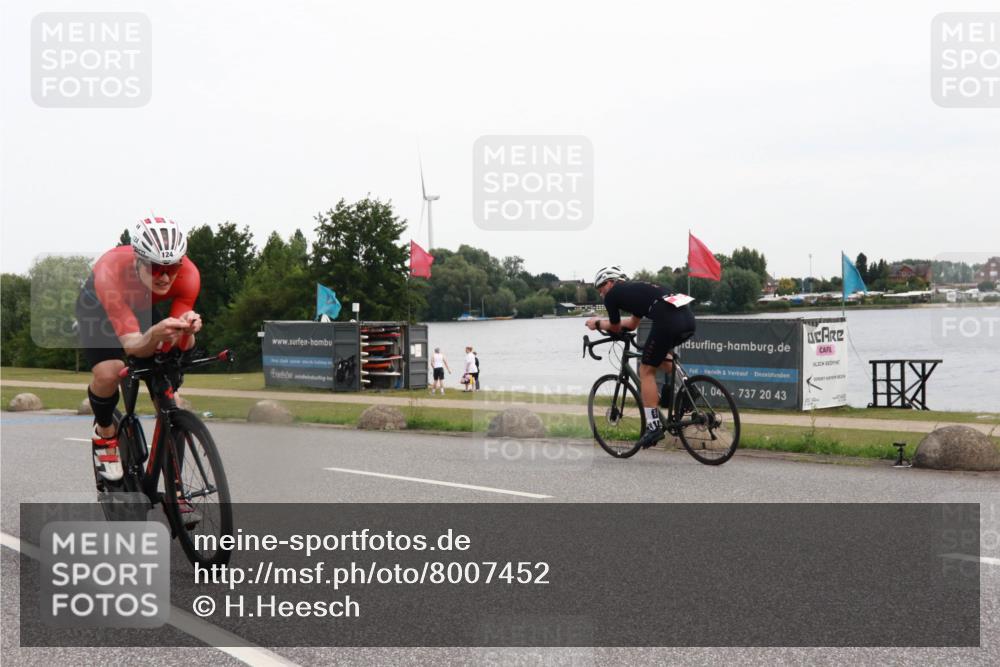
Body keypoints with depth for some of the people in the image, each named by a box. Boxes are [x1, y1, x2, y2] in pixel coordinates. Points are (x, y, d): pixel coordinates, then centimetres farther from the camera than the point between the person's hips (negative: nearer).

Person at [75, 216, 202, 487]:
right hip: (98, 307, -3)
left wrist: (187, 330, -52)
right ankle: (104, 433, 4)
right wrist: (155, 336, -66)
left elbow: (180, 345, -29)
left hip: (145, 308, 3)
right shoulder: (111, 273, -43)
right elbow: (133, 346, -44)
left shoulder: (188, 275, -35)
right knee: (108, 372, -30)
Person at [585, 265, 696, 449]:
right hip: (688, 318, 8)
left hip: (668, 322, -8)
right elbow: (632, 324, 43)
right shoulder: (637, 287, 34)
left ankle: (654, 426, 4)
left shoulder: (612, 294, 11)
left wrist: (597, 323, 42)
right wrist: (602, 321, 50)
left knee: (646, 371, 7)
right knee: (660, 354, 34)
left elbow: (615, 328, 23)